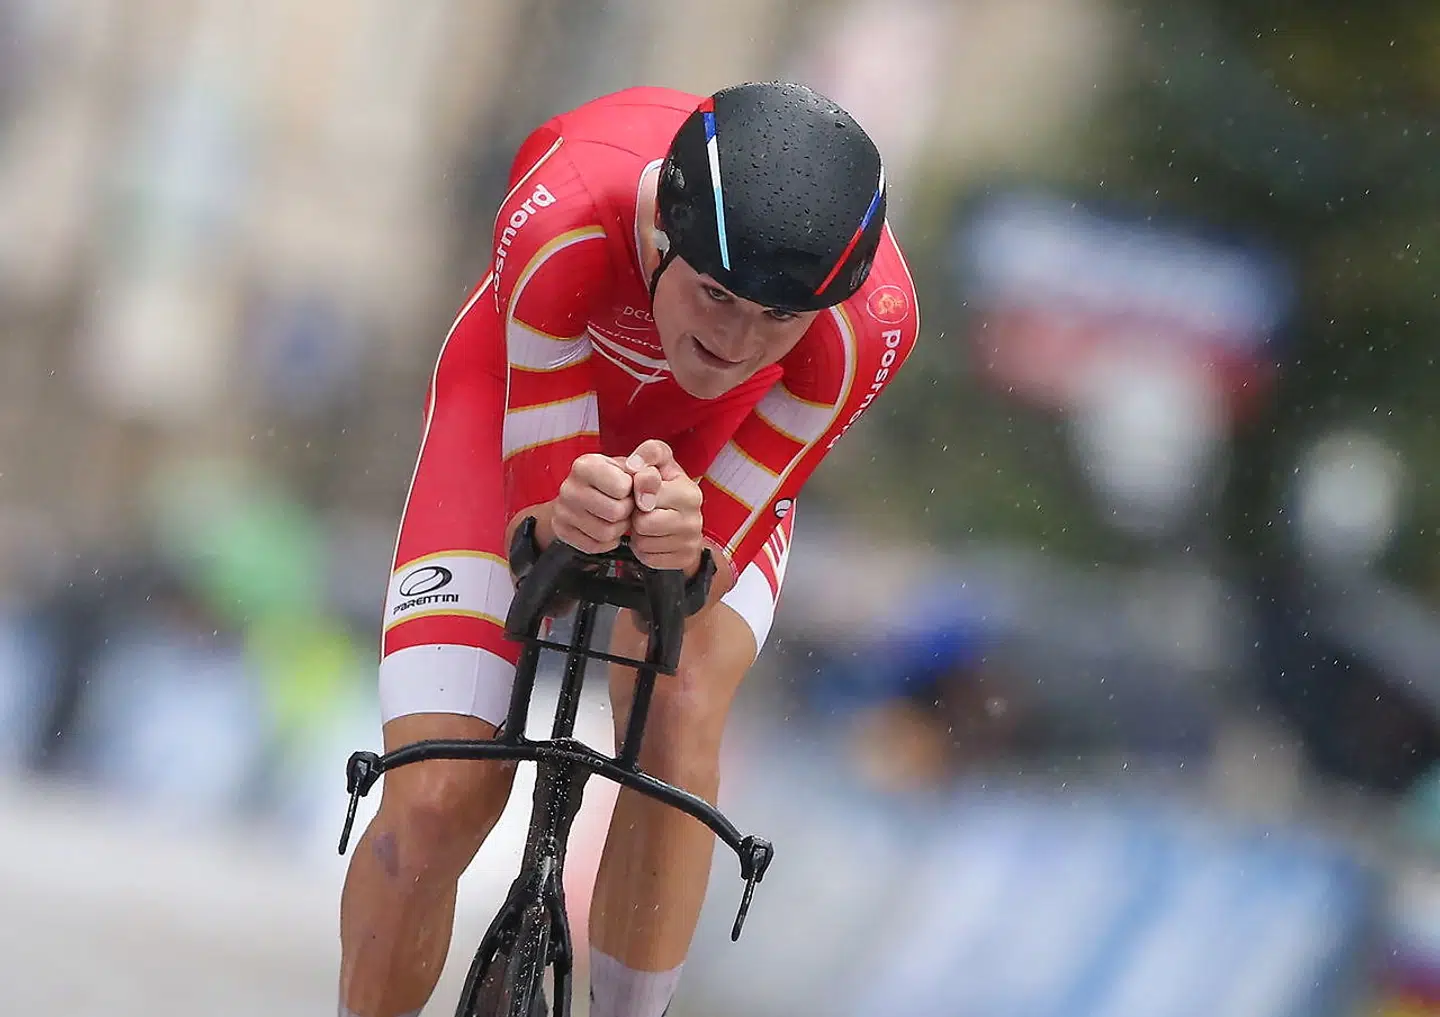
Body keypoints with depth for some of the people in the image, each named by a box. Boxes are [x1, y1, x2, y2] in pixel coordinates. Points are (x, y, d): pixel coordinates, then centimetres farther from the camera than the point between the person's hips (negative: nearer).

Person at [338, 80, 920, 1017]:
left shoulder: (870, 317, -37)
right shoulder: (563, 223, -41)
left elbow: (720, 553, -28)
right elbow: (536, 513, -31)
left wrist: (684, 546, -52)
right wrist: (566, 518, -55)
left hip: (712, 443, 1)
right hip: (521, 391, -1)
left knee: (678, 721, -27)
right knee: (437, 800, -15)